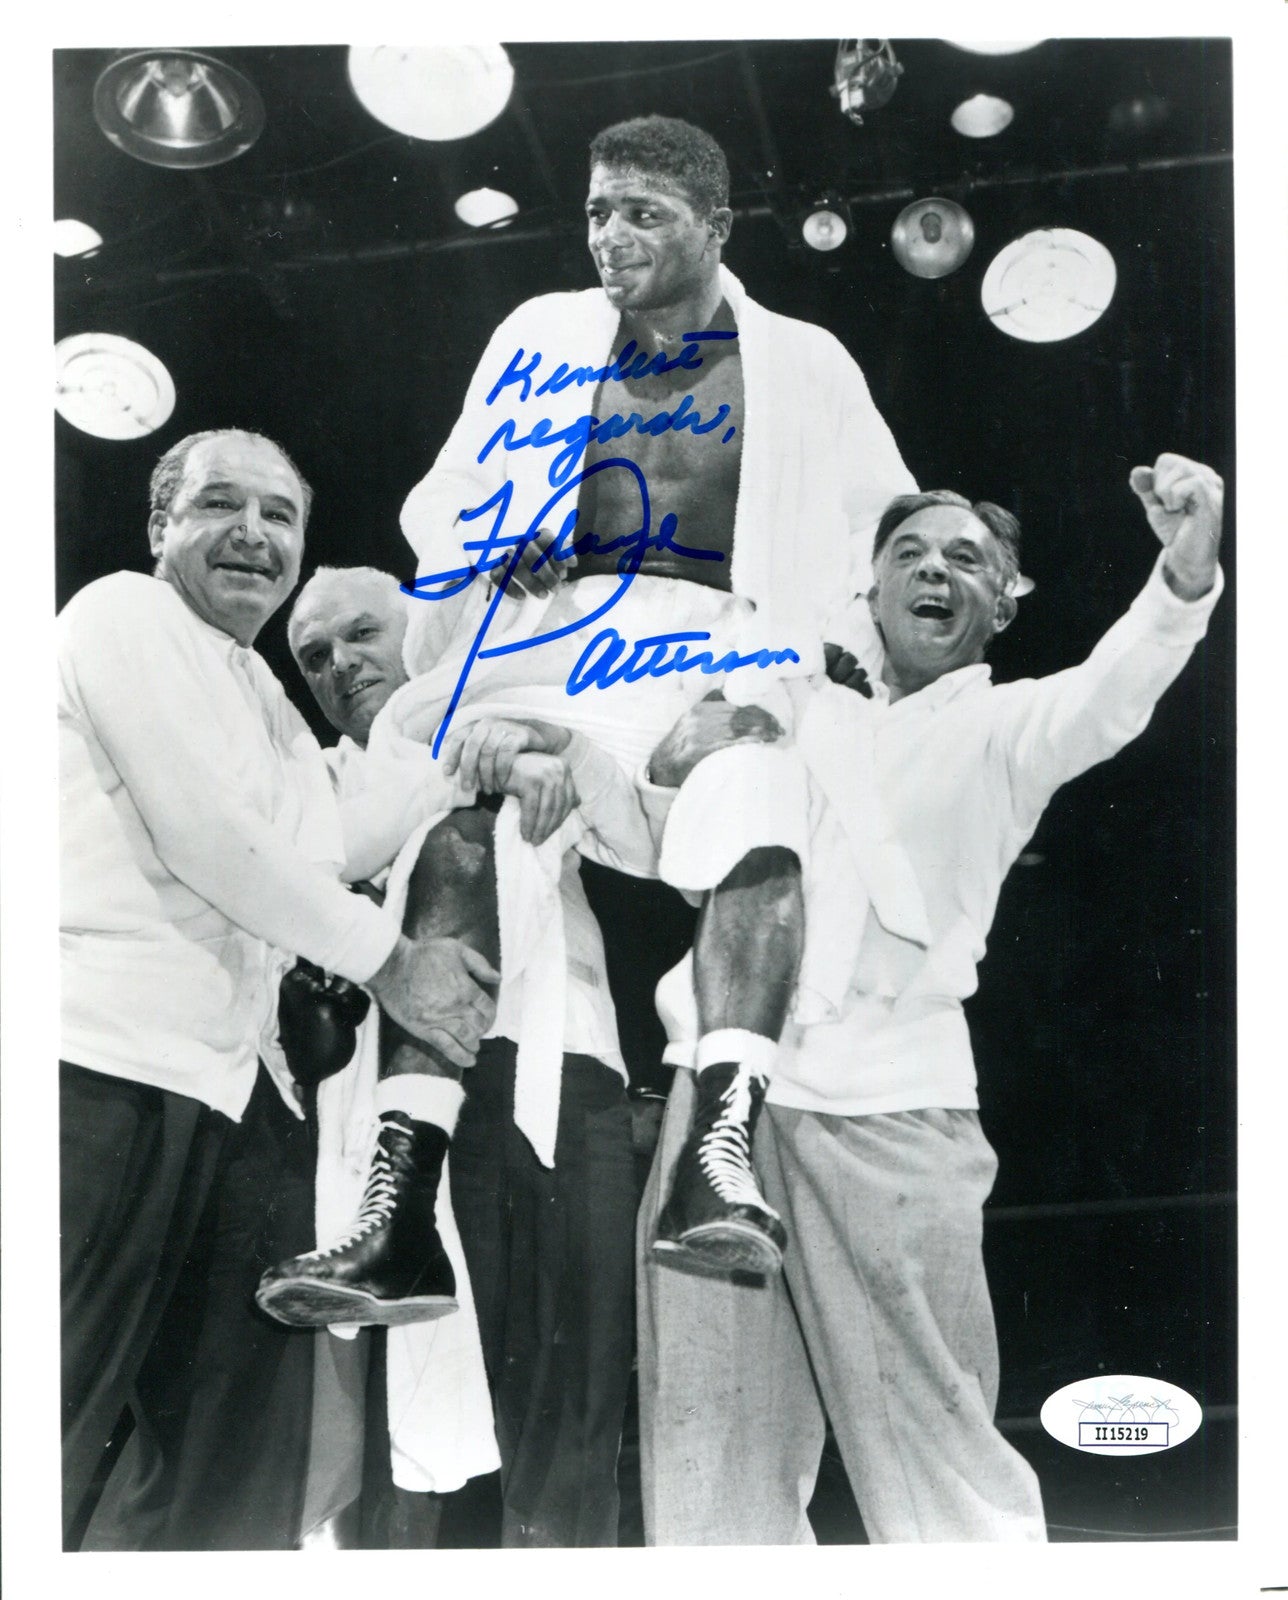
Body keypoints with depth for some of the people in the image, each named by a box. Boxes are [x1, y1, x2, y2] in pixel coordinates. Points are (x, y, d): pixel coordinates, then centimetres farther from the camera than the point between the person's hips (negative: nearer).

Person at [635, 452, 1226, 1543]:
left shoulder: (1003, 728, 7)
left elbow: (1108, 695, -15)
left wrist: (1186, 576, -36)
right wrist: (682, 767, 2)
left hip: (886, 1106, -4)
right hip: (726, 1087, 5)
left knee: (928, 1436, -2)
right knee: (713, 1441, 9)